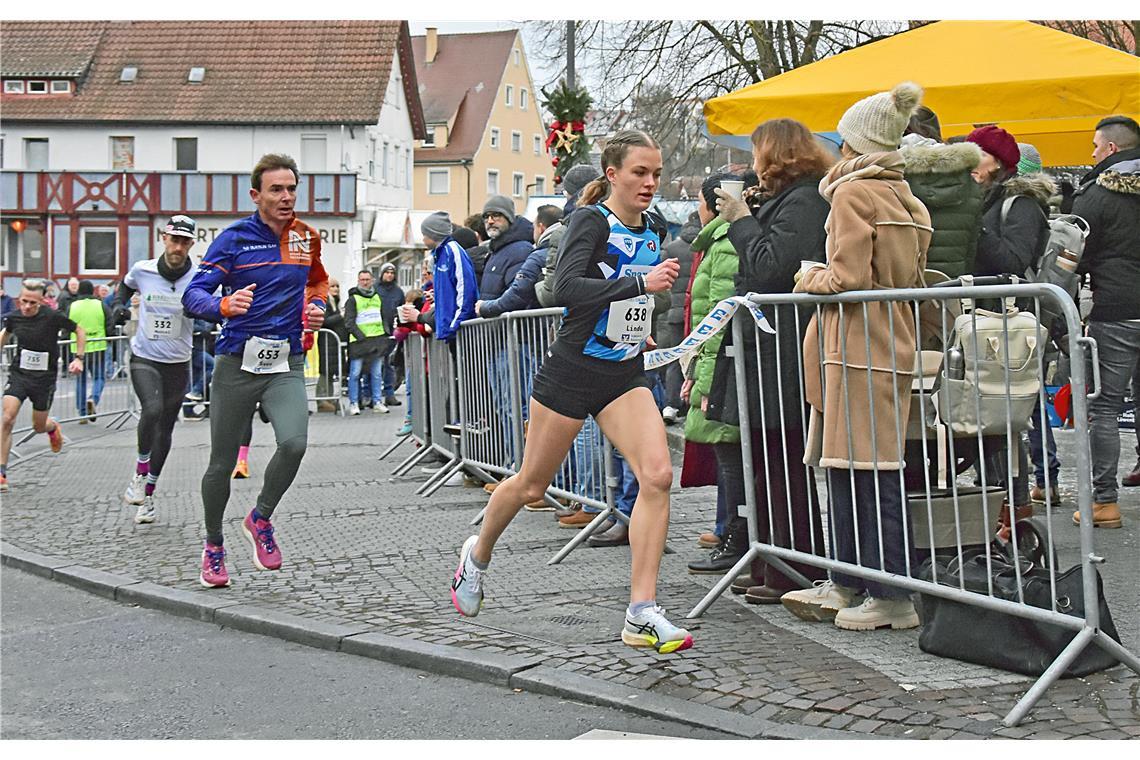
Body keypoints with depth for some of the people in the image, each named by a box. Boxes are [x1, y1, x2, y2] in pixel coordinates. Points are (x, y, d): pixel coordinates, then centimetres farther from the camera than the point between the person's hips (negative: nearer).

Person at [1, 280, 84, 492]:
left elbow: (79, 331, 0)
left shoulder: (53, 316, -15)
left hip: (44, 378, -1)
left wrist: (79, 358, -7)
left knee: (38, 426, 9)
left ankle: (52, 427, 50)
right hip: (18, 374, 2)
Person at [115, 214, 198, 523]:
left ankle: (147, 495, 23)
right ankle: (140, 476, -9)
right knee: (152, 409, -28)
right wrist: (119, 305, 2)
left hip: (178, 364, 1)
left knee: (165, 430, 8)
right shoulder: (142, 270, -4)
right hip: (144, 359, -1)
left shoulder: (198, 279, -9)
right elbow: (125, 286, 19)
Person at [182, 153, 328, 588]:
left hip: (286, 363, 2)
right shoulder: (234, 238, -5)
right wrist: (225, 305, -31)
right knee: (222, 464, 7)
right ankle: (213, 545, 30)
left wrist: (316, 306, 8)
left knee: (294, 443, -23)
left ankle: (260, 519, 3)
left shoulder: (307, 238, 8)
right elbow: (193, 295, -10)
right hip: (237, 362, -2)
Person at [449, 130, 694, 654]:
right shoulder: (592, 220, -13)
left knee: (657, 474, -16)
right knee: (532, 484, 10)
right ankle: (478, 554, 42)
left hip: (626, 374, 5)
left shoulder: (653, 231, 8)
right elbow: (566, 287, -29)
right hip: (573, 369, -5)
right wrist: (640, 283, -34)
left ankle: (641, 616, -14)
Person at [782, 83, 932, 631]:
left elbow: (849, 277, -17)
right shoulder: (906, 199, 16)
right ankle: (846, 584, 19)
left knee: (869, 471, -6)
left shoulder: (852, 192, -9)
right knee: (845, 466, 13)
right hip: (893, 339, 9)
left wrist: (813, 279, 2)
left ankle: (893, 597, -3)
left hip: (859, 343, -9)